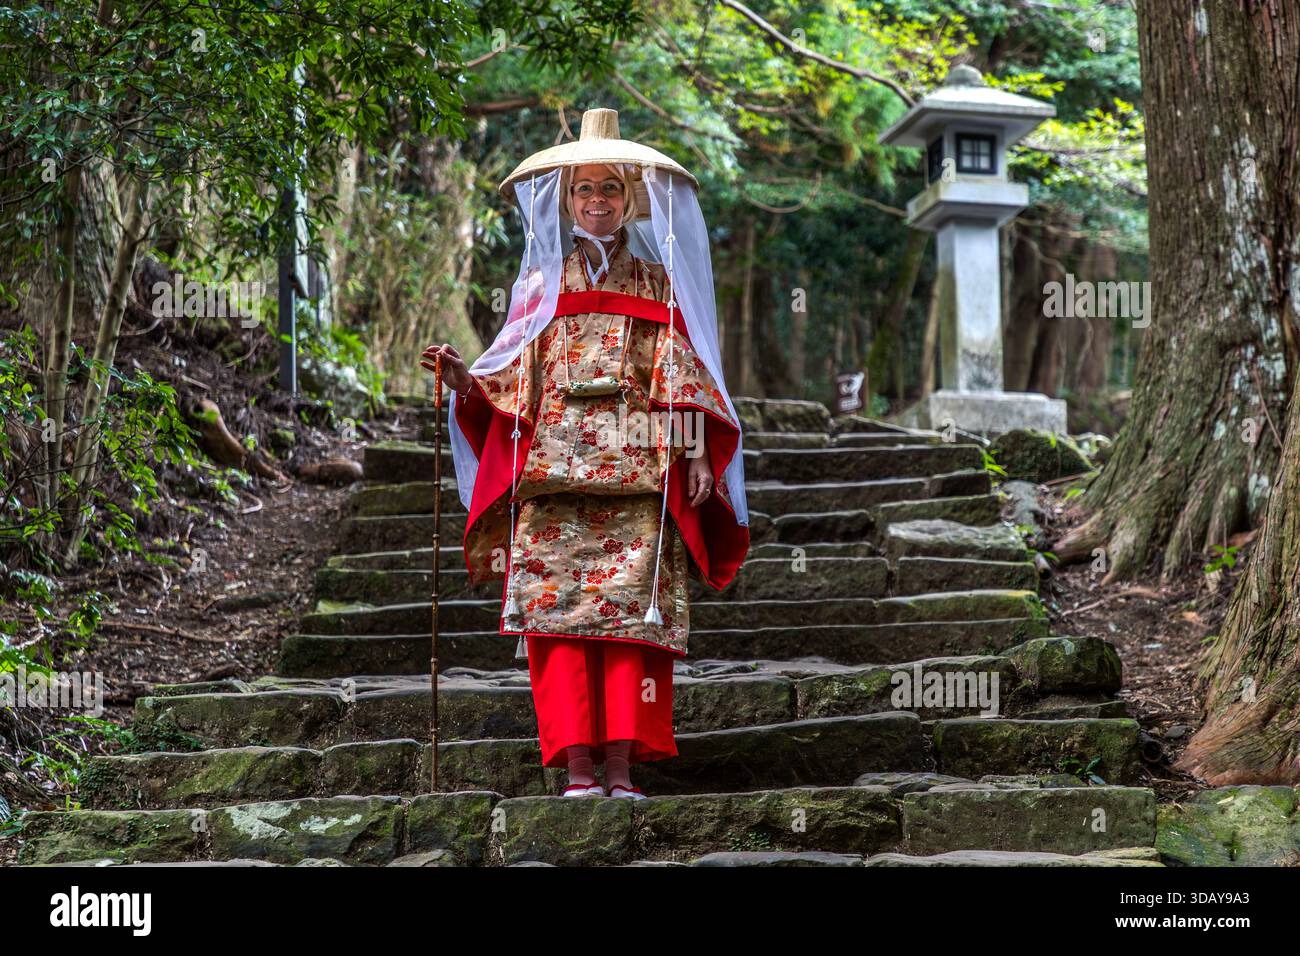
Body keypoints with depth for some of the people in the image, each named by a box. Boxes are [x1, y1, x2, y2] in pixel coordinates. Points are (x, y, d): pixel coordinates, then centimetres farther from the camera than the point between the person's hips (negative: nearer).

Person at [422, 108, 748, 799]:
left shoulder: (655, 285, 18)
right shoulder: (539, 287, 19)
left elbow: (681, 377, 9)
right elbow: (511, 384, 14)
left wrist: (695, 455, -3)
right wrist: (462, 379, -5)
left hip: (635, 473, 0)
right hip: (552, 470, 1)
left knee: (630, 607, -11)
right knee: (558, 606, -10)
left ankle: (621, 766, -11)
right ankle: (577, 765, -9)